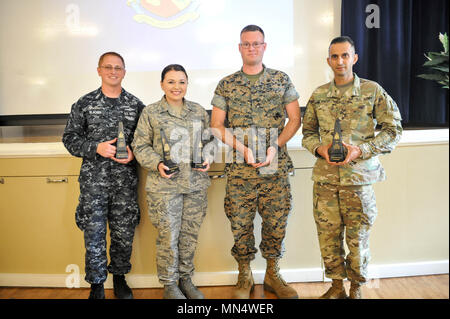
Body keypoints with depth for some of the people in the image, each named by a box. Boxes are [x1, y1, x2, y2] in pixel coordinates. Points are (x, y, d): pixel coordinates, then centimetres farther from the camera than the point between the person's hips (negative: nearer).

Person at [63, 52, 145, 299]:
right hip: (94, 178, 0)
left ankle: (119, 276, 29)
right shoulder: (84, 104, 5)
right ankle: (96, 283, 22)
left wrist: (133, 152, -10)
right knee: (94, 232, 4)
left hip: (126, 179, 1)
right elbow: (70, 138, 4)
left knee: (124, 231, 8)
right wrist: (96, 148, -12)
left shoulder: (136, 105, 7)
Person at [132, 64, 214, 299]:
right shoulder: (150, 112, 1)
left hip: (196, 184, 3)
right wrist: (157, 164, -15)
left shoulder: (199, 111, 10)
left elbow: (209, 140, 17)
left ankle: (186, 280, 31)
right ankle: (169, 284, 22)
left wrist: (208, 158, -2)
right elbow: (140, 146, 1)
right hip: (164, 185, -3)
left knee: (190, 234, 11)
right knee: (168, 236, 2)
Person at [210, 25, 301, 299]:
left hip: (276, 167, 1)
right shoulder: (226, 85, 7)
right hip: (239, 169, 0)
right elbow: (216, 126, 5)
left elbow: (295, 119, 6)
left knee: (276, 222, 7)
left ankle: (273, 275, 27)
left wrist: (275, 146, -9)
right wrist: (243, 148, -9)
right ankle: (245, 277, 24)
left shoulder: (282, 80, 8)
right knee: (241, 224, 5)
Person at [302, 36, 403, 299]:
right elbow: (308, 132, 16)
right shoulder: (319, 95, 9)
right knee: (328, 235, 8)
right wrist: (319, 148, -6)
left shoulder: (373, 90, 1)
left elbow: (393, 129, 0)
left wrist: (360, 150, -13)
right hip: (325, 178, 3)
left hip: (359, 178, -2)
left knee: (358, 237, 6)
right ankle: (337, 286, 28)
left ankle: (357, 288, 27)